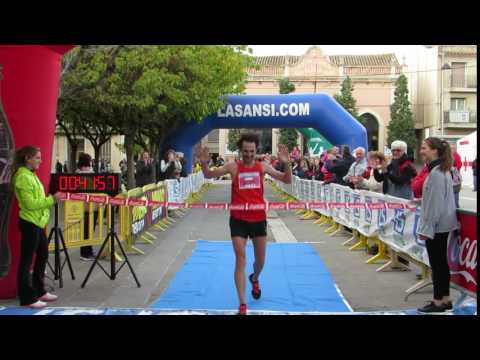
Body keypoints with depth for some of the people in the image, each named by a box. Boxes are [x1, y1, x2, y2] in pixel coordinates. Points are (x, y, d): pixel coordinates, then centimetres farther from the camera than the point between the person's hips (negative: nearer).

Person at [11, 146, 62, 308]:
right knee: (26, 260, -2)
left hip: (37, 221, 10)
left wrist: (51, 199, 9)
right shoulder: (23, 176, -17)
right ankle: (27, 299, 5)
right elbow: (30, 204, -22)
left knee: (42, 255, 17)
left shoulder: (31, 174, 13)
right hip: (29, 222, -10)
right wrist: (51, 199, -20)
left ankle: (39, 291, 29)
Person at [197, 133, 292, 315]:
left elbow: (287, 180, -2)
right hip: (238, 220, -2)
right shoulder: (233, 167, -4)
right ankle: (242, 305, 0)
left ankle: (255, 279, 51)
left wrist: (287, 163, -20)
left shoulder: (263, 167, 0)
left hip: (258, 219, 2)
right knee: (240, 259, -5)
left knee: (260, 260, 16)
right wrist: (204, 163, -22)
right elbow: (209, 175, 0)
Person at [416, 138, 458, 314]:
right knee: (441, 261, 14)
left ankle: (438, 301, 7)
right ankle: (445, 299, 21)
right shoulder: (442, 170, 11)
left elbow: (435, 203, -20)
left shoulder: (436, 173, -19)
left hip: (436, 224, -10)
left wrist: (426, 227, -17)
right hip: (443, 223, 10)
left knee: (436, 263, -1)